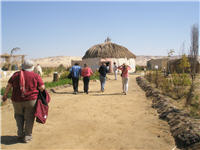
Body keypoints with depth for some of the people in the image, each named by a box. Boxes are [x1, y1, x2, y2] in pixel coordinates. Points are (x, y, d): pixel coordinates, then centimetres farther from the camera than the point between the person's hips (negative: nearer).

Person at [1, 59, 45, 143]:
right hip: (31, 100, -2)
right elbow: (42, 87, -8)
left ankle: (20, 134, 19)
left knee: (19, 115, 24)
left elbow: (9, 86, 6)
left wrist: (5, 95, 18)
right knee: (29, 118, 11)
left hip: (17, 100, 2)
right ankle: (27, 136, 18)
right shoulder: (35, 76, -4)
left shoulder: (16, 74, 4)